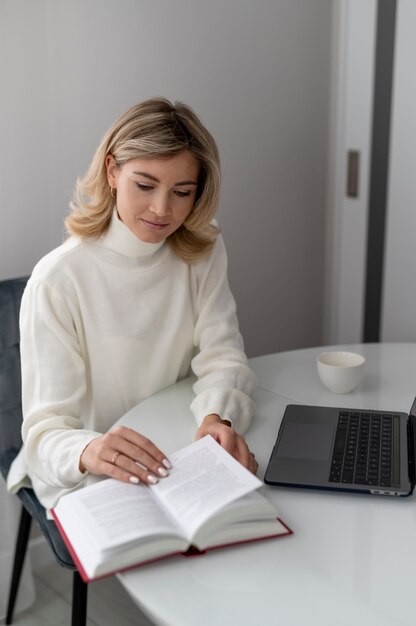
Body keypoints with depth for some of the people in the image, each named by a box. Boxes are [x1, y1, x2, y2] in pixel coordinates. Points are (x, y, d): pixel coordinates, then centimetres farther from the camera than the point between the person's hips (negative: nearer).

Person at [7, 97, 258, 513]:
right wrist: (86, 453, -44)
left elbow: (222, 356, -9)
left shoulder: (203, 252, -2)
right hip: (83, 477, -4)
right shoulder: (57, 280, -18)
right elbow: (46, 431, -20)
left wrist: (218, 418, -32)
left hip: (179, 458, 4)